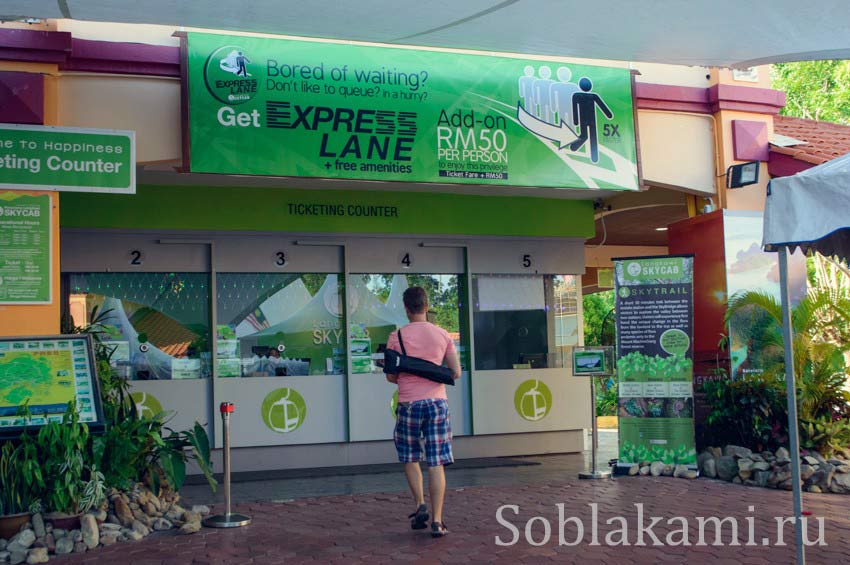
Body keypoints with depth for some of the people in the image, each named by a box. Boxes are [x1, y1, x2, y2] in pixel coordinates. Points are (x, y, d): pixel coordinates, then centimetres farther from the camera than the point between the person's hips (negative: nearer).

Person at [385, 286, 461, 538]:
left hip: (409, 403, -1)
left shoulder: (396, 337, -4)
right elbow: (456, 373, 3)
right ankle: (437, 521, 1)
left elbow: (391, 377, 0)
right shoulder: (442, 335, 2)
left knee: (410, 458, 18)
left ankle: (420, 504, 6)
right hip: (437, 402, 1)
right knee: (436, 463, 2)